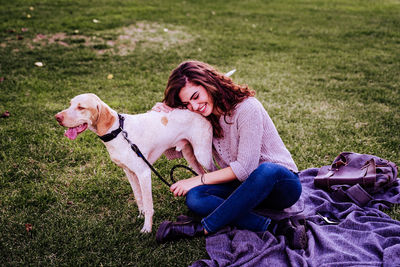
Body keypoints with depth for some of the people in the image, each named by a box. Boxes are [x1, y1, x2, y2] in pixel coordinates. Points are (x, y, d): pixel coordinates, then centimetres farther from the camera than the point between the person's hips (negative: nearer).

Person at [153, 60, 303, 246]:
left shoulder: (247, 108, -18)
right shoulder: (201, 118, 3)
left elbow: (245, 168, -22)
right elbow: (172, 152, 9)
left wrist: (199, 180, -17)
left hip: (281, 183, -5)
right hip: (244, 185, 5)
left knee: (267, 171, -41)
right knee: (194, 198, -22)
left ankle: (203, 228, -28)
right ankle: (268, 227, -30)